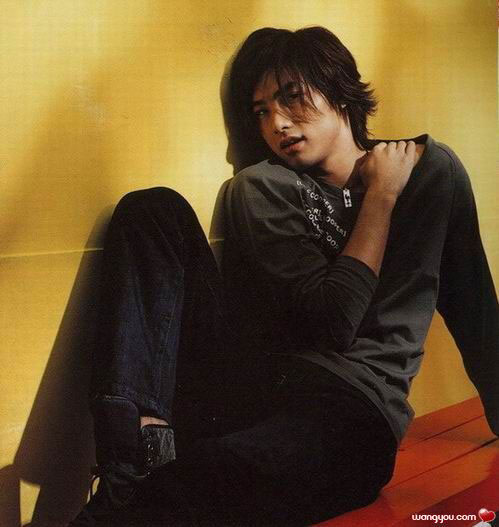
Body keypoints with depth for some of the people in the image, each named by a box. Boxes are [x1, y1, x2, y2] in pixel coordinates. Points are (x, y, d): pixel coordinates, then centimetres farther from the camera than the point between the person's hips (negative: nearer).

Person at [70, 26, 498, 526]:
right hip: (252, 384, 3)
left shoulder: (433, 169, 11)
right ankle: (144, 435, -24)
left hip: (351, 402, -3)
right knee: (152, 208, -12)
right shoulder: (261, 186, 8)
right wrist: (381, 197, 1)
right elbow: (333, 323, -6)